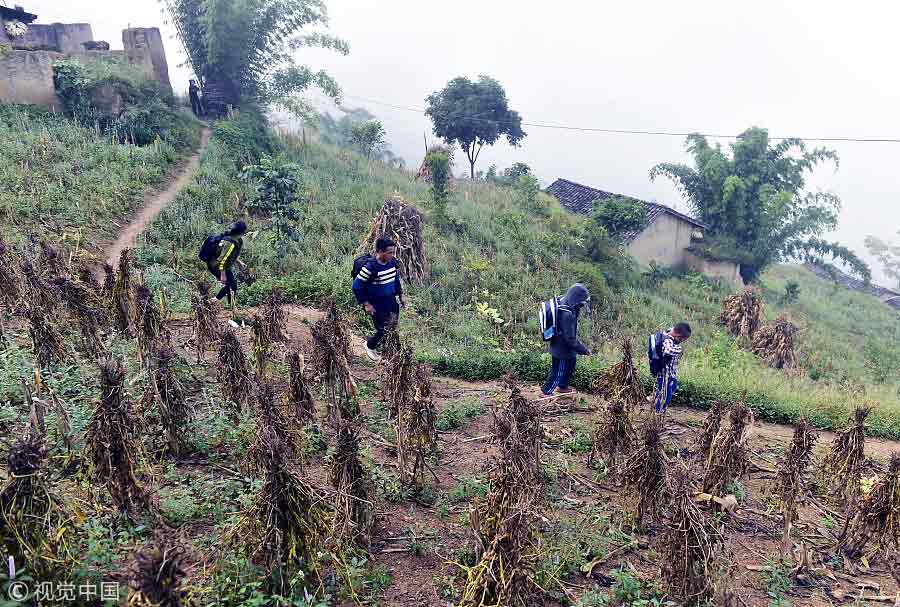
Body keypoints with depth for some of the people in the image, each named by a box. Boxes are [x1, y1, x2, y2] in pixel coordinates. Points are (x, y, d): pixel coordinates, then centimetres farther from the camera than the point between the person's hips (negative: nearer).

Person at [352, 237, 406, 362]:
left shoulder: (393, 263, -4)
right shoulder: (370, 267, -25)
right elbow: (357, 286, -18)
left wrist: (401, 295, 14)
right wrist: (366, 304, -16)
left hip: (391, 301, 6)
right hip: (376, 305, -6)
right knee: (381, 331, 2)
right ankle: (370, 346, 34)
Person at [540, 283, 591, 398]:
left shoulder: (563, 302, -6)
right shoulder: (567, 314, -36)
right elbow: (570, 338, -29)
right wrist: (584, 350, -17)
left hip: (560, 344, 9)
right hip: (562, 349, -9)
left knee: (570, 365, 27)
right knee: (559, 371, 11)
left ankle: (563, 387, 47)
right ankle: (546, 392, 29)